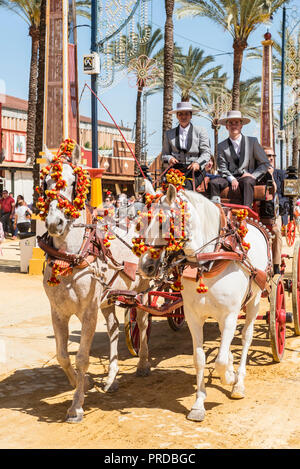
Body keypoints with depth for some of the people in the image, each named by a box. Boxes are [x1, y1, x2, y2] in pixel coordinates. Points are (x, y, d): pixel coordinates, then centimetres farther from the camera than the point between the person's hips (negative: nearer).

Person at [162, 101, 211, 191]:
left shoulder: (200, 131, 14)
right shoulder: (169, 134, 21)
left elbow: (206, 153, 5)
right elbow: (164, 154, 23)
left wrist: (197, 163, -16)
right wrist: (169, 158, -3)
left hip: (194, 170, -2)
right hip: (176, 169, 2)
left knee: (186, 186, -34)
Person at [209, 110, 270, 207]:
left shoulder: (252, 141, 9)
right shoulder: (222, 146, 11)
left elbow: (265, 164, 8)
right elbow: (223, 168, 4)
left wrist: (253, 175, -8)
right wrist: (232, 179, -16)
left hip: (247, 177, -2)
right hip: (230, 177, 2)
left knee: (247, 182, -36)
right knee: (214, 182, -26)